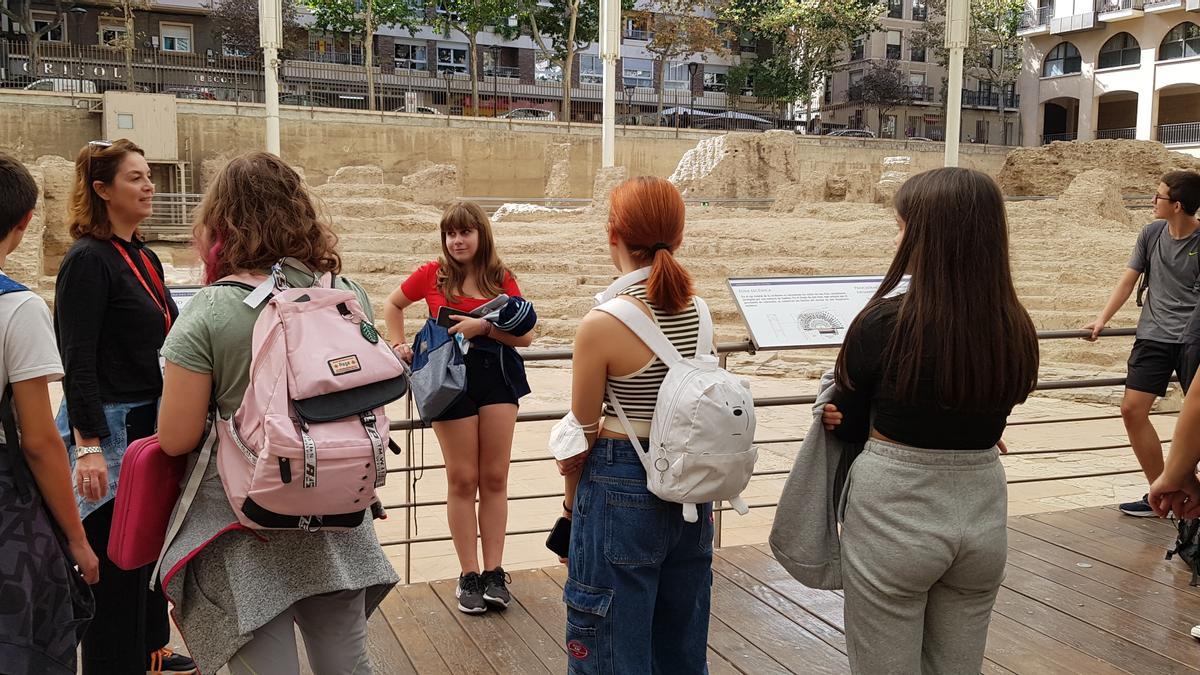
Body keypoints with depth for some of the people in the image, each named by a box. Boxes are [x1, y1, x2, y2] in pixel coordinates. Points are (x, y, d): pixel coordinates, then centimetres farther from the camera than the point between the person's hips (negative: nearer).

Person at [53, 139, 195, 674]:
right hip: (109, 429, -9)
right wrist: (87, 448, -24)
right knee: (114, 561, 0)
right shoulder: (89, 260, -14)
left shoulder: (143, 258, 12)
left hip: (150, 425, 9)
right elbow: (78, 363, -19)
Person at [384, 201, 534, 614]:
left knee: (495, 478, 4)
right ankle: (469, 576, 10)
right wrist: (399, 346, 8)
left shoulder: (502, 280, 3)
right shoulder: (433, 275, 2)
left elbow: (526, 336, -3)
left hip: (497, 376, 1)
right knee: (463, 480, 1)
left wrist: (484, 326, -15)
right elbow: (392, 305, 19)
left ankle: (494, 573, 12)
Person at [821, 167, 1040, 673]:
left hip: (893, 516, -5)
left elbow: (846, 427, -4)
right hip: (982, 513, 5)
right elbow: (979, 418, 5)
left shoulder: (884, 323, -18)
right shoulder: (1017, 331, -4)